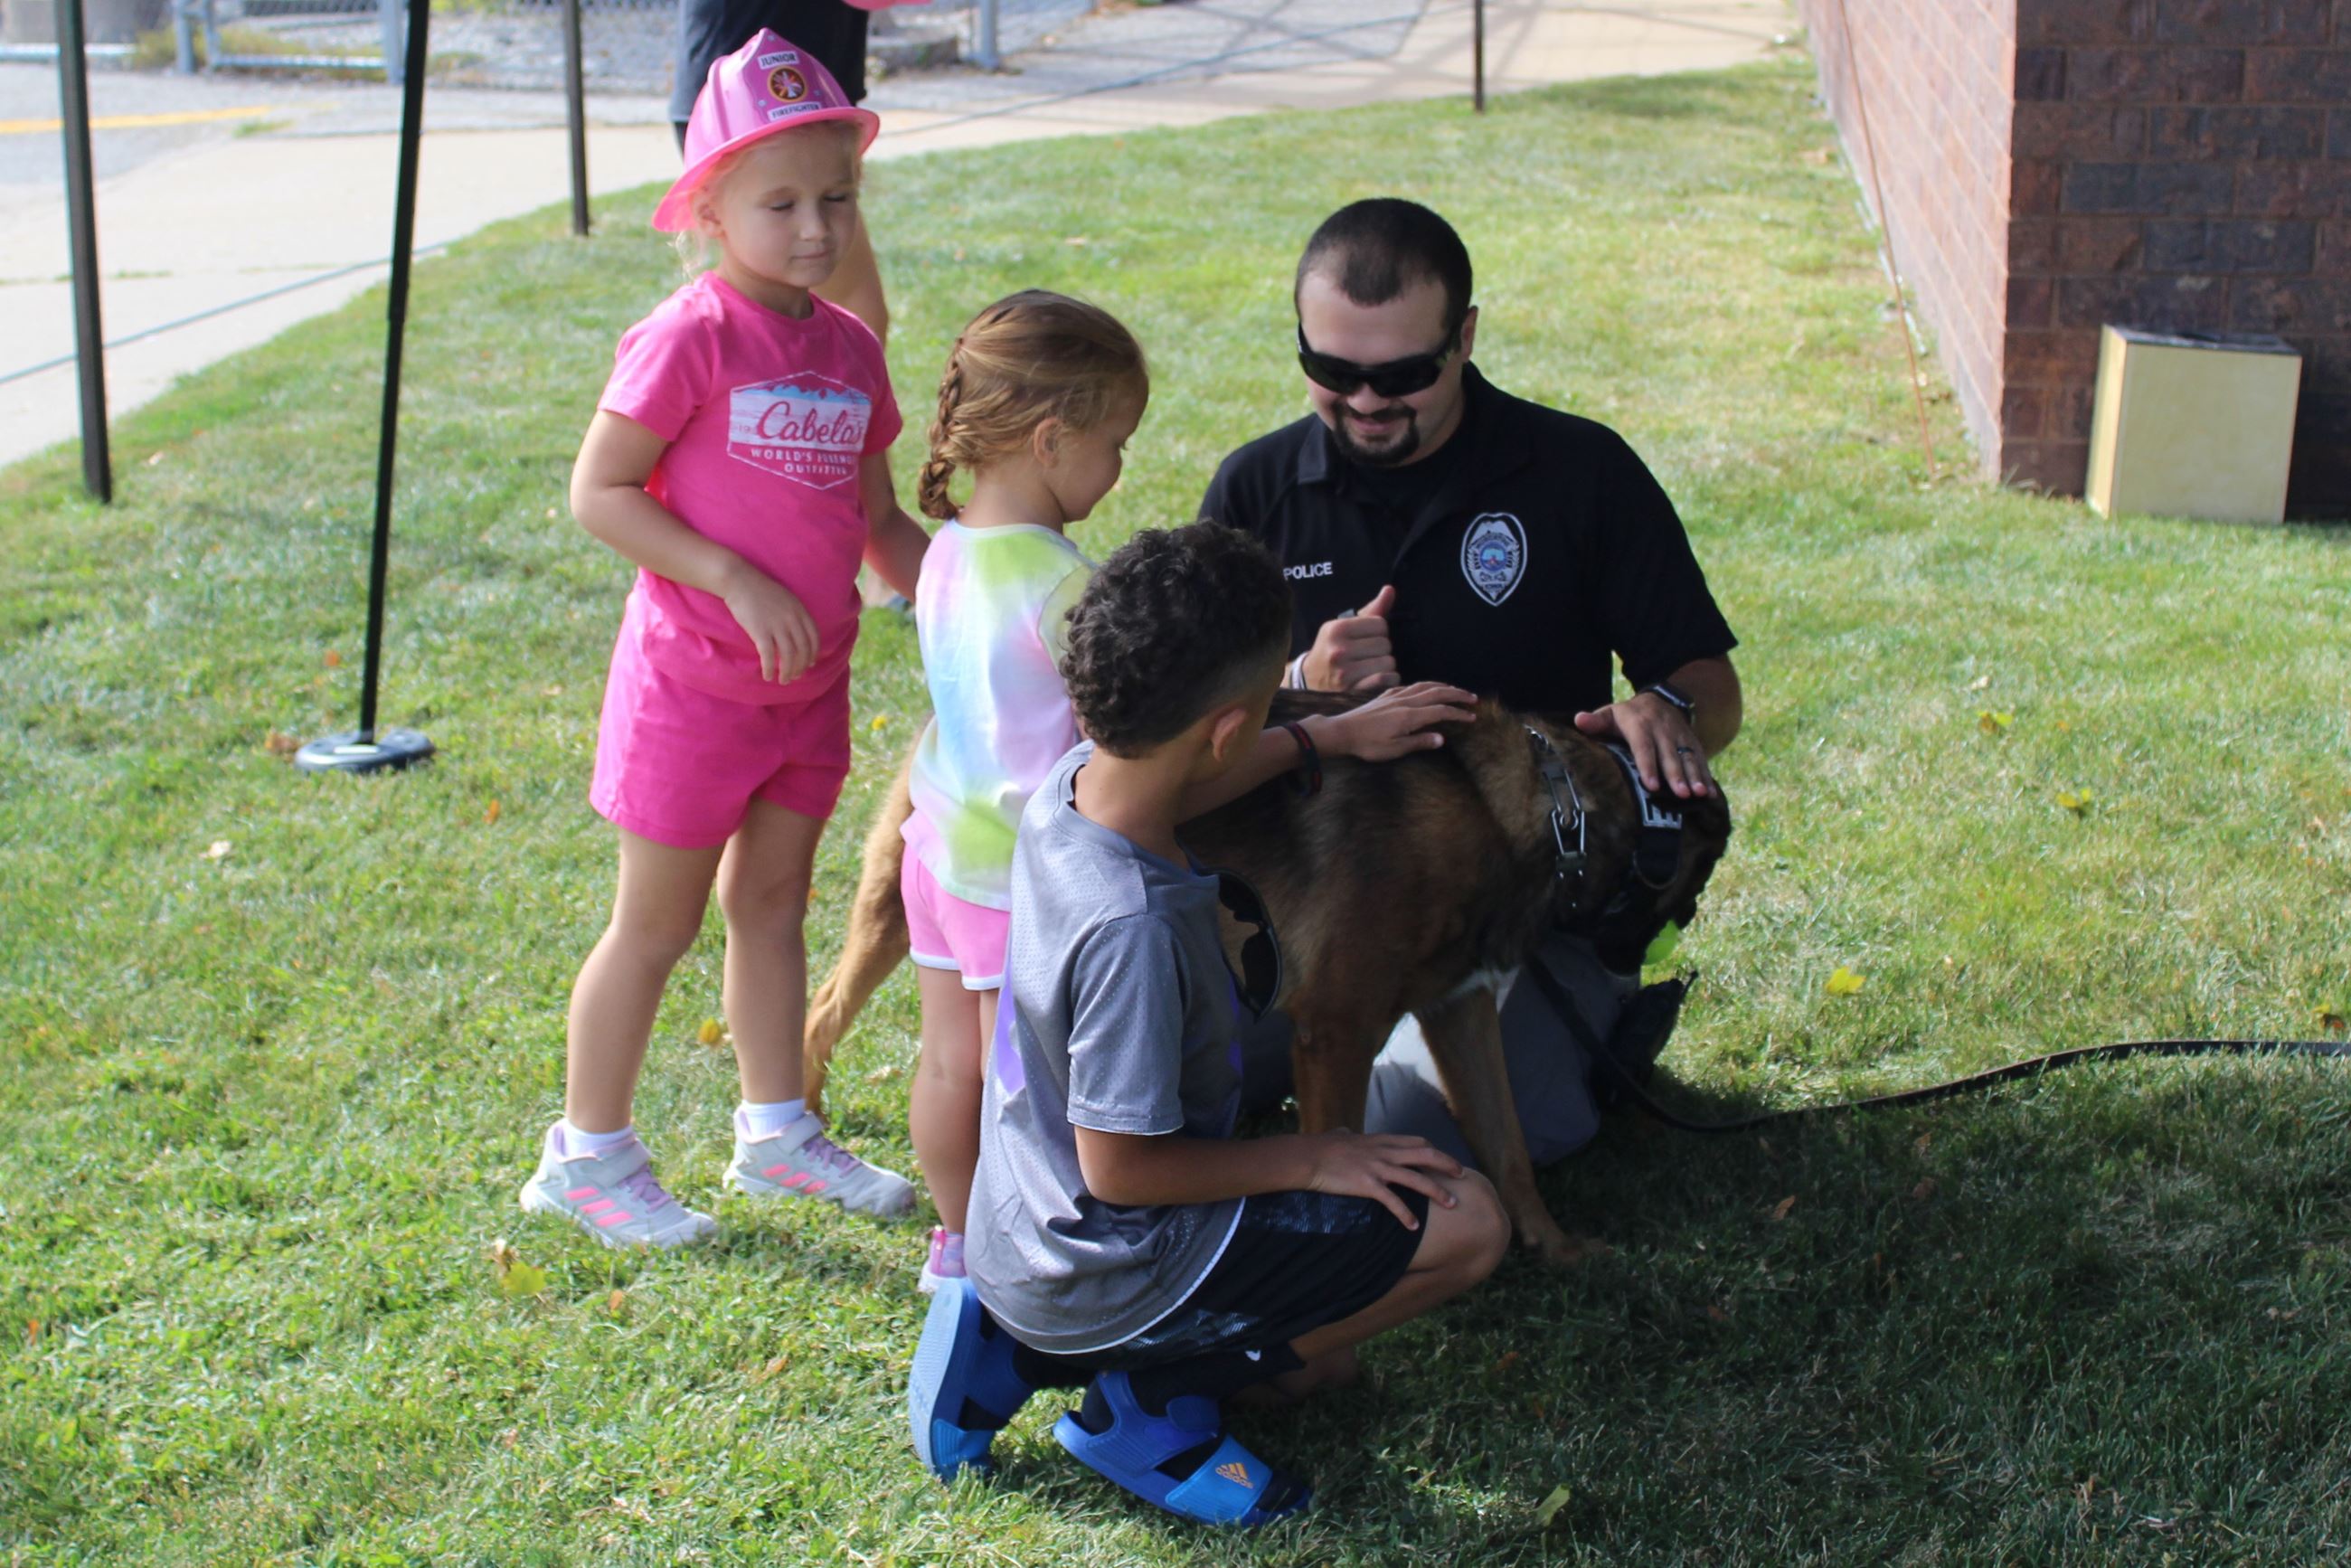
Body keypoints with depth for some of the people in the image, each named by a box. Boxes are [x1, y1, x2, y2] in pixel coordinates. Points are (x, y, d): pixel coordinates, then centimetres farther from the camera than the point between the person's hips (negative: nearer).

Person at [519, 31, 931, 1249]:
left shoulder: (848, 348, 4)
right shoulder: (690, 338, -17)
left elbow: (878, 521, 12)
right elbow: (598, 493, -17)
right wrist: (735, 581, -24)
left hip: (809, 681, 7)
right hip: (693, 679, -6)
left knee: (772, 900, 19)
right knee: (659, 920, 4)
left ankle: (775, 1131, 34)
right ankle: (587, 1155, 19)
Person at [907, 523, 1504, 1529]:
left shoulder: (1068, 786, -9)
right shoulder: (1133, 927, -34)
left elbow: (1174, 785, 18)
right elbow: (1122, 1169, -26)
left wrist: (1332, 736, 20)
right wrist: (1312, 1158, -14)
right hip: (1102, 1281, -9)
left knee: (1318, 1361, 24)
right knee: (1467, 1223, -9)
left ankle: (1015, 1349, 13)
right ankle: (1149, 1397, -2)